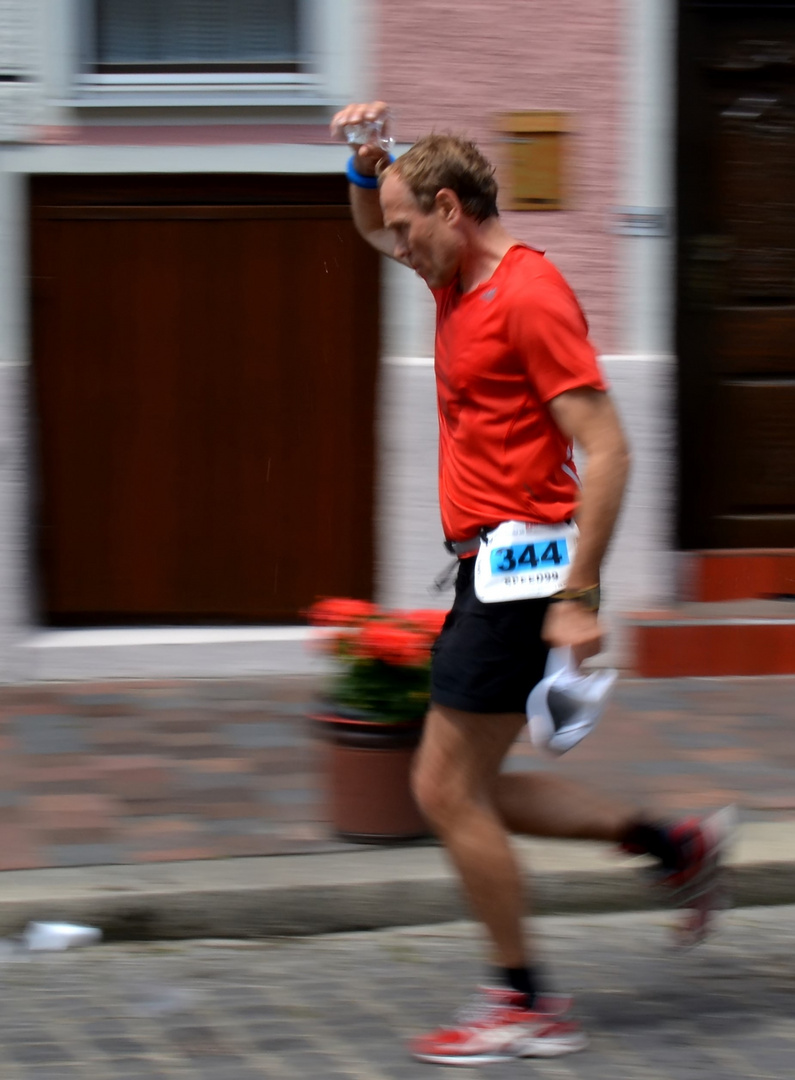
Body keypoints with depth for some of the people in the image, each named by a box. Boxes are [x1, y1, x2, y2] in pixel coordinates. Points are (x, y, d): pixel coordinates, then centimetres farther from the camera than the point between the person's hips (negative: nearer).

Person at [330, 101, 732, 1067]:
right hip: (492, 563, 10)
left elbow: (605, 450, -19)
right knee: (462, 794, 11)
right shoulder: (461, 280, 14)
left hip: (520, 559, -10)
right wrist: (367, 162, 11)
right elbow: (370, 227, 35)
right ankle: (674, 844, 18)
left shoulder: (528, 294, -14)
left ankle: (526, 1007, -1)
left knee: (447, 789, -8)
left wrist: (579, 598, -23)